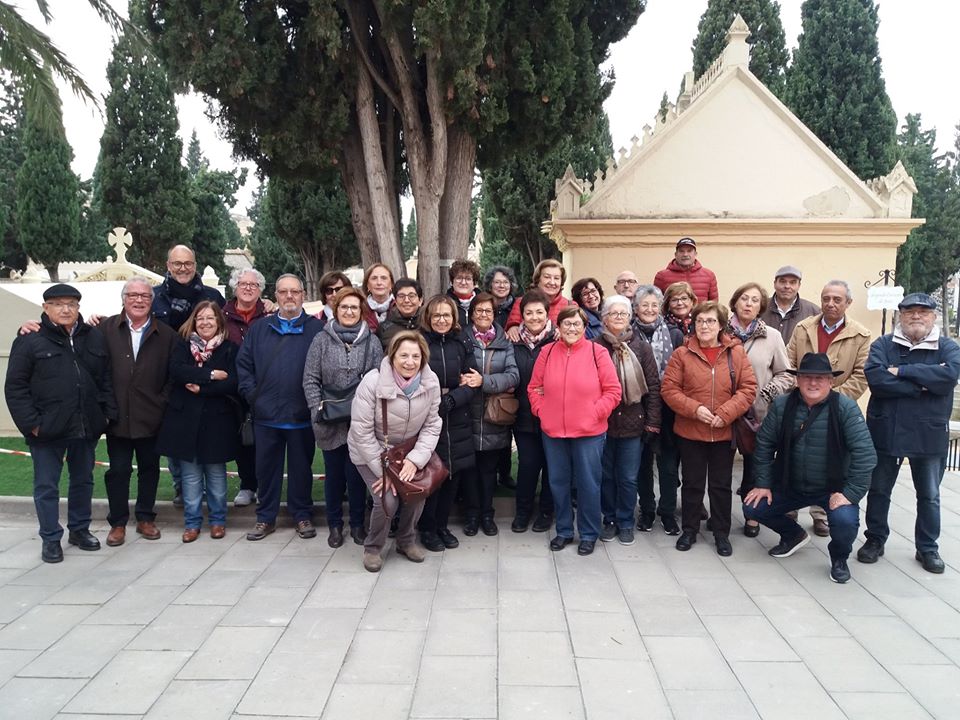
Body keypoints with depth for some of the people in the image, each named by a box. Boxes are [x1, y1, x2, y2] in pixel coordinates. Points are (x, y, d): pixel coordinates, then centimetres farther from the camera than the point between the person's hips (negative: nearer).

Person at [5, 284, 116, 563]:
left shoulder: (94, 338, 7)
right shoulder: (29, 341, -4)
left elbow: (107, 379, 11)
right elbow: (15, 387, -6)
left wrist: (107, 413, 2)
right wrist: (31, 423, -12)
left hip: (86, 427, 4)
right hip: (47, 429, -4)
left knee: (83, 481, 16)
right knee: (47, 486, 6)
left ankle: (79, 529, 32)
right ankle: (51, 539, 19)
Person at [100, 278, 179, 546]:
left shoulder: (166, 334, 3)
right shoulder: (106, 329, 1)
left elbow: (174, 373, 3)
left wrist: (163, 402, -3)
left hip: (151, 417, 1)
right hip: (117, 416, -1)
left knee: (149, 468, 11)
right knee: (118, 470, 8)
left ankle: (145, 518, 25)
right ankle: (118, 523, 20)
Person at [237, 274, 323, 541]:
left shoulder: (316, 329, -3)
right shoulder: (259, 328, 9)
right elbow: (243, 364, 10)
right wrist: (251, 394, 1)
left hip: (301, 415, -3)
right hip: (266, 414, 3)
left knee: (301, 467, 10)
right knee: (266, 467, 12)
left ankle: (303, 515, 24)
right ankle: (265, 517, 25)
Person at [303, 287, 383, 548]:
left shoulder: (372, 341, 2)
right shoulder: (322, 340, 1)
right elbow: (310, 380, 0)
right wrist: (318, 409, -9)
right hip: (330, 422, 0)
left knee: (357, 473, 6)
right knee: (334, 473, 11)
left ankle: (357, 524, 23)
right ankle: (335, 524, 26)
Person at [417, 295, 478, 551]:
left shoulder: (462, 344, 6)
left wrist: (449, 400, -14)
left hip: (457, 422, 3)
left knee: (453, 473, 9)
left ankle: (442, 525, 27)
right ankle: (427, 529, 19)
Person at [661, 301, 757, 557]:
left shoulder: (736, 352, -1)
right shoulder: (682, 354, -4)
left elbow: (748, 388, -5)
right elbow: (669, 389, -6)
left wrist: (725, 414, -16)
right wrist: (694, 409, -18)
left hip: (724, 433, 1)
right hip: (689, 432, -1)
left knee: (721, 485, 12)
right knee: (692, 483, 12)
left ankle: (722, 533, 27)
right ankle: (689, 530, 27)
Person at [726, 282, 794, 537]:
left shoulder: (772, 337, 1)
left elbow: (786, 375, 5)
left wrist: (765, 394, -8)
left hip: (758, 414, 0)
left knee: (754, 464, 7)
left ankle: (752, 515, 23)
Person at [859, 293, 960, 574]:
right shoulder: (882, 345, 0)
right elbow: (875, 377, -18)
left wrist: (901, 371, -20)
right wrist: (922, 384, -20)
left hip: (929, 434, 0)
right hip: (886, 431, 0)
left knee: (929, 496, 13)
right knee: (878, 491, 12)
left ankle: (928, 547, 29)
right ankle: (875, 540, 28)